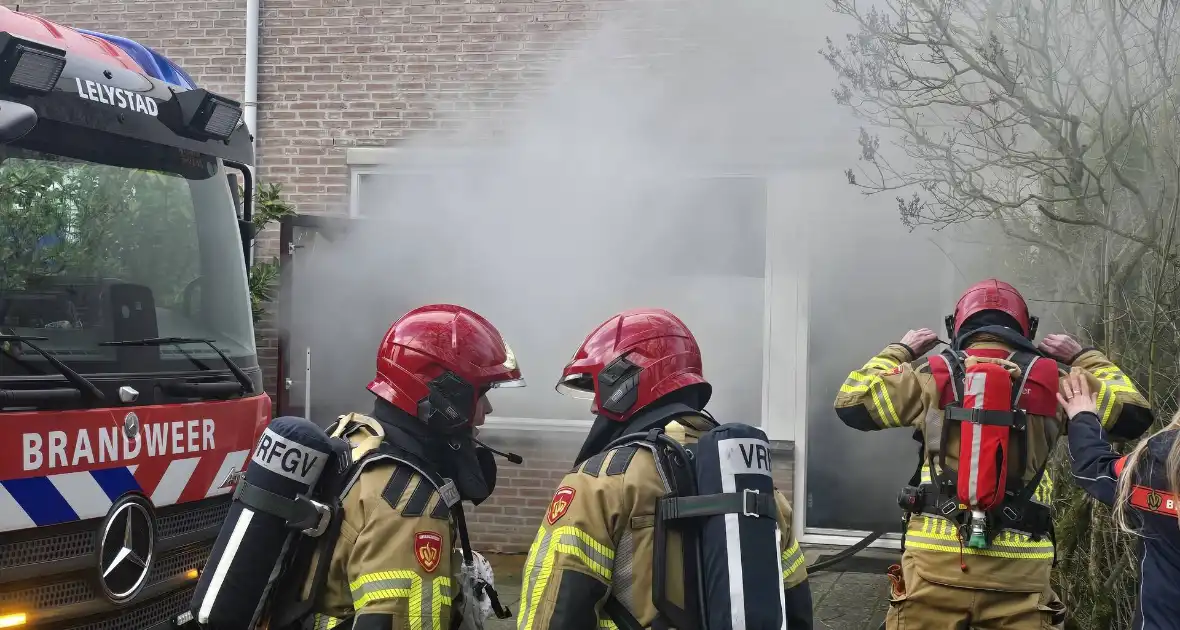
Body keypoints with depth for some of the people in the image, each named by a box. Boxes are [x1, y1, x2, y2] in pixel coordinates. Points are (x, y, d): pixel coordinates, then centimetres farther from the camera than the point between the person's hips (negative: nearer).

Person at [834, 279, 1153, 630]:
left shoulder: (933, 376, 5)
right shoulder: (1052, 381, 6)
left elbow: (851, 403, 12)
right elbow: (1134, 413, 15)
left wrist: (899, 351, 25)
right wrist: (1084, 357, 27)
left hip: (936, 560, 0)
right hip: (1019, 568, 0)